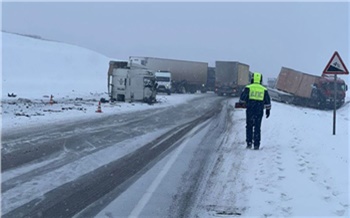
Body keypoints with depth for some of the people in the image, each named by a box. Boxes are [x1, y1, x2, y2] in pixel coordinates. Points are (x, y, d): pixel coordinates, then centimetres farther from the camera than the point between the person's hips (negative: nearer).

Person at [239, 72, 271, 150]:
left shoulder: (248, 88, -2)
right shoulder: (264, 89, 6)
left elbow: (242, 98, -3)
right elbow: (267, 101, 9)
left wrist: (241, 103, 17)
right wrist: (268, 110, 18)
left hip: (250, 110, -1)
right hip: (259, 111, 1)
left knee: (249, 126, 13)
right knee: (257, 127, 7)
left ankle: (249, 143, 8)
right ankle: (256, 145, 4)